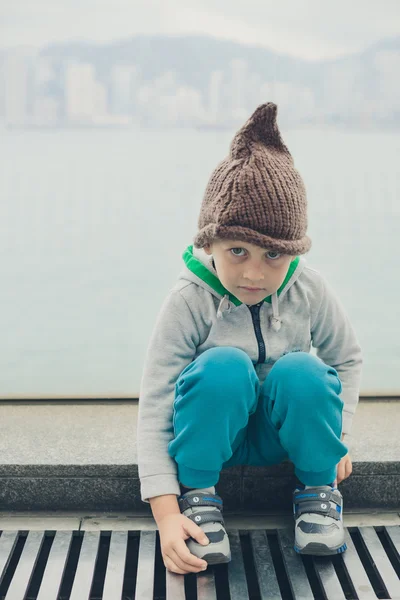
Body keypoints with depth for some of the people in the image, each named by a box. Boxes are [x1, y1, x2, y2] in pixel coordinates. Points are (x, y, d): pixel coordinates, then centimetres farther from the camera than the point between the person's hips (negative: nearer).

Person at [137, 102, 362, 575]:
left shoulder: (310, 291, -13)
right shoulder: (188, 301, -22)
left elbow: (347, 359, 7)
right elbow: (154, 407, -24)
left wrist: (336, 429, -5)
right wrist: (165, 513, -32)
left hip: (286, 430, 3)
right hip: (215, 428, -2)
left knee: (303, 371, -30)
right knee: (224, 366, -34)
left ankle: (318, 490, -3)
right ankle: (196, 494, -13)